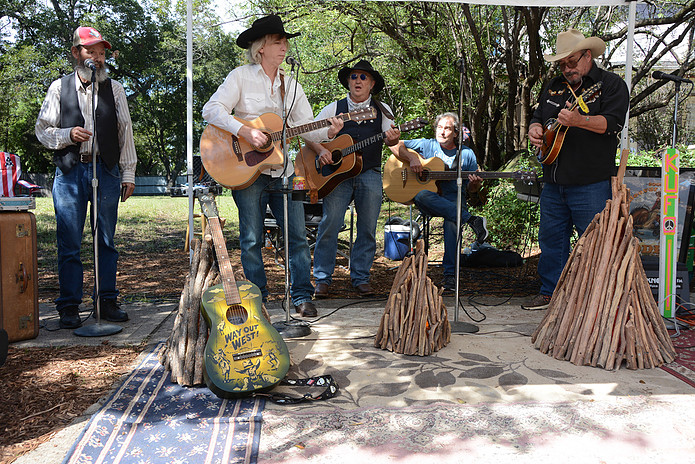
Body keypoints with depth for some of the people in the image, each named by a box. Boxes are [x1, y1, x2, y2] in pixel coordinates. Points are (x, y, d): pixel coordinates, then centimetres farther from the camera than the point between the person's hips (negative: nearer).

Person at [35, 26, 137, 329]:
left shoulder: (114, 89, 12)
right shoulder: (59, 87, 10)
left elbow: (125, 132, 9)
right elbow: (42, 130, 11)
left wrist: (128, 173, 4)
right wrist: (67, 135, -10)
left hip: (106, 171, 1)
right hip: (69, 171, 0)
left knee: (106, 240, 4)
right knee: (69, 244, 1)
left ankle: (108, 302, 13)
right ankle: (69, 307, 10)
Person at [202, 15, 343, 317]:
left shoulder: (291, 85, 15)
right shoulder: (241, 76, 1)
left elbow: (306, 128, 10)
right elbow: (211, 110, -9)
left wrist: (329, 132, -11)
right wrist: (245, 131, -21)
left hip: (283, 169, 4)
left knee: (298, 235, 2)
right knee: (252, 239, 2)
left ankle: (302, 296, 13)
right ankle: (257, 300, 15)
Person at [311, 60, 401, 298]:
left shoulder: (382, 110, 13)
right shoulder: (334, 108, 11)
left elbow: (390, 137, 1)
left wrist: (392, 138, -22)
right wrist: (320, 150, -11)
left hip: (370, 174, 1)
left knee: (368, 228, 1)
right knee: (330, 223, -9)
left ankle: (361, 278, 13)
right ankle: (323, 279, 1)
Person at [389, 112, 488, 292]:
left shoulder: (466, 154, 11)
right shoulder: (426, 145, 9)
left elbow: (471, 189, 14)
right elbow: (395, 145, 3)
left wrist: (475, 183, -11)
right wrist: (412, 159, -12)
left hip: (453, 199, 0)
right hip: (428, 202, 1)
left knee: (451, 222, -36)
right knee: (421, 195, -37)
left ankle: (450, 275, -27)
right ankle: (471, 220, -36)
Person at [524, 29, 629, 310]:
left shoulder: (611, 84, -1)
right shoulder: (555, 86, 17)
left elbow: (612, 123, -14)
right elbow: (538, 115, 26)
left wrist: (578, 120, -31)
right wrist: (535, 128, 2)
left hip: (591, 184, -6)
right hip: (554, 182, 6)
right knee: (551, 239, 12)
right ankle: (550, 292, 25)